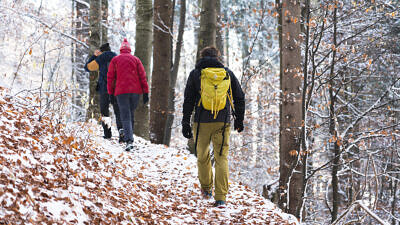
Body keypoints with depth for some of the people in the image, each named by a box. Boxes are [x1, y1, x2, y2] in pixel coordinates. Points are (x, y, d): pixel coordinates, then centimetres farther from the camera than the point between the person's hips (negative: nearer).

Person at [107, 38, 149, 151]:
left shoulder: (115, 60, 7)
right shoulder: (135, 59, 10)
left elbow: (110, 77, 5)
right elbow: (142, 76, 4)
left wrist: (111, 92, 11)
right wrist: (145, 92, 4)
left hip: (121, 91, -2)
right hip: (135, 91, 2)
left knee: (125, 117, -6)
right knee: (131, 115, 17)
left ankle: (129, 140, -23)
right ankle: (130, 139, 19)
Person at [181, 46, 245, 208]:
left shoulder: (195, 74, 4)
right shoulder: (227, 73, 9)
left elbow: (188, 101, 1)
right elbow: (239, 98, 12)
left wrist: (185, 123, 5)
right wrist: (239, 120, 22)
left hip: (202, 122, -1)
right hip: (223, 122, 1)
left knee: (202, 156, 18)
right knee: (221, 158, 1)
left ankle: (206, 189, 32)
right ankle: (221, 198, -6)